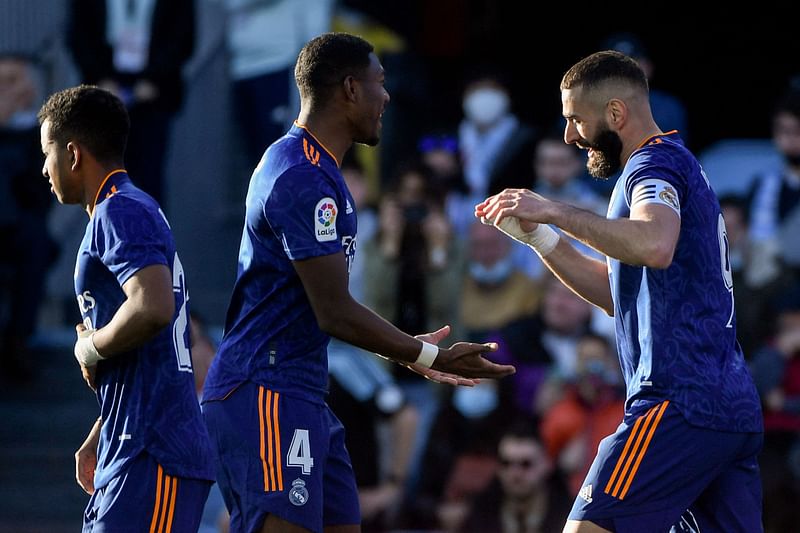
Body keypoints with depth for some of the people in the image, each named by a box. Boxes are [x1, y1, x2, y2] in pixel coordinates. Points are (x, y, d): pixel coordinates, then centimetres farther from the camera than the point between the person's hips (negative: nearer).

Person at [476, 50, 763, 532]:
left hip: (680, 402, -10)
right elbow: (619, 294, 28)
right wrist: (537, 235, 20)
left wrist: (556, 211, -22)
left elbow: (655, 246, -30)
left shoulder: (655, 162, -7)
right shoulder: (680, 166, 25)